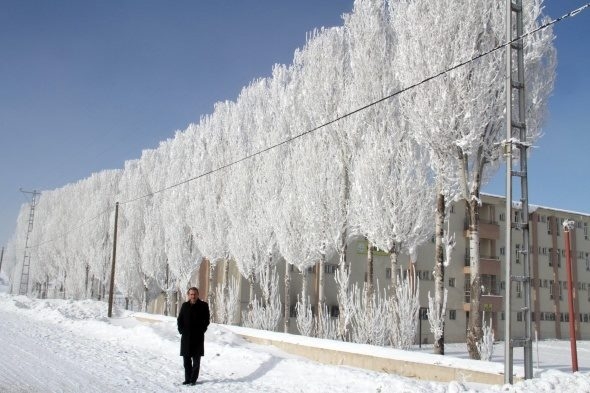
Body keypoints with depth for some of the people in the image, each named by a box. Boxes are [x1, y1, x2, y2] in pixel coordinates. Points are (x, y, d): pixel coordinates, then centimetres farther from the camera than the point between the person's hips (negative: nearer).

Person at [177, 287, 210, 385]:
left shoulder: (203, 306, 0)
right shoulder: (185, 305, 9)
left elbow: (206, 320, 0)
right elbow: (179, 320, 13)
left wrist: (202, 331, -8)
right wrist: (181, 330, 1)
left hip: (198, 337, -3)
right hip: (186, 337, 3)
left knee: (196, 359, 1)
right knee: (186, 359, 7)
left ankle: (193, 379, 10)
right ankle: (187, 379, 17)